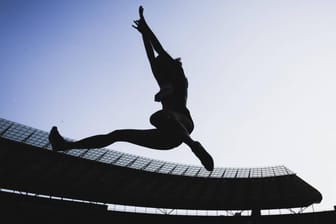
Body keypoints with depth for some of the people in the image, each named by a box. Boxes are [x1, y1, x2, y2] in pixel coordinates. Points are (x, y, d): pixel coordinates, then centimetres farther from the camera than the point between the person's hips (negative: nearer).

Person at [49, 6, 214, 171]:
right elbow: (151, 59, 27)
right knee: (118, 134, 1)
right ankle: (66, 145, 1)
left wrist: (145, 26, 14)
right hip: (168, 136, 7)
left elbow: (161, 51, 9)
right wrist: (143, 33, 29)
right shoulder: (165, 86, 28)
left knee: (157, 116, -41)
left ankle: (194, 145, -43)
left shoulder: (180, 80, 11)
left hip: (183, 126, -7)